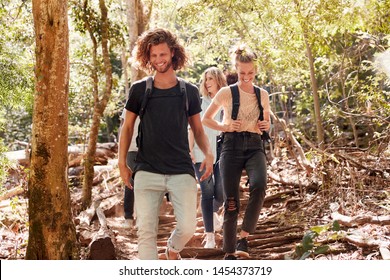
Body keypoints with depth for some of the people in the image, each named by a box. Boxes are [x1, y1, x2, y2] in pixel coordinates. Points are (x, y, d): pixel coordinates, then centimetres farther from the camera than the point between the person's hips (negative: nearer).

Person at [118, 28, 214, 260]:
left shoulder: (189, 92, 7)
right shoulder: (139, 90, 4)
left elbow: (197, 128, 14)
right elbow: (128, 127, 11)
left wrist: (208, 153, -5)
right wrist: (122, 163, 4)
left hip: (182, 171, 1)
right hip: (147, 171, 0)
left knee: (188, 227, -6)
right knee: (146, 230, -5)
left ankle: (173, 249, 29)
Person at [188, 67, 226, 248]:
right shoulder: (200, 103, 6)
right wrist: (190, 151, 0)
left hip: (222, 153, 0)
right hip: (202, 154, 0)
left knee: (220, 192, -2)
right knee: (207, 192, -4)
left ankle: (214, 212, 35)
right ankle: (210, 235, 0)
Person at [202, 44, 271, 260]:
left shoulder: (263, 95, 11)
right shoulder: (226, 93, 2)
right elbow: (205, 119, 10)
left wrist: (266, 126, 1)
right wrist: (225, 127, -7)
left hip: (254, 146, 2)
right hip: (232, 146, -2)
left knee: (259, 185, -29)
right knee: (231, 201, -5)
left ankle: (244, 237, -19)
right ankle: (229, 252, 9)